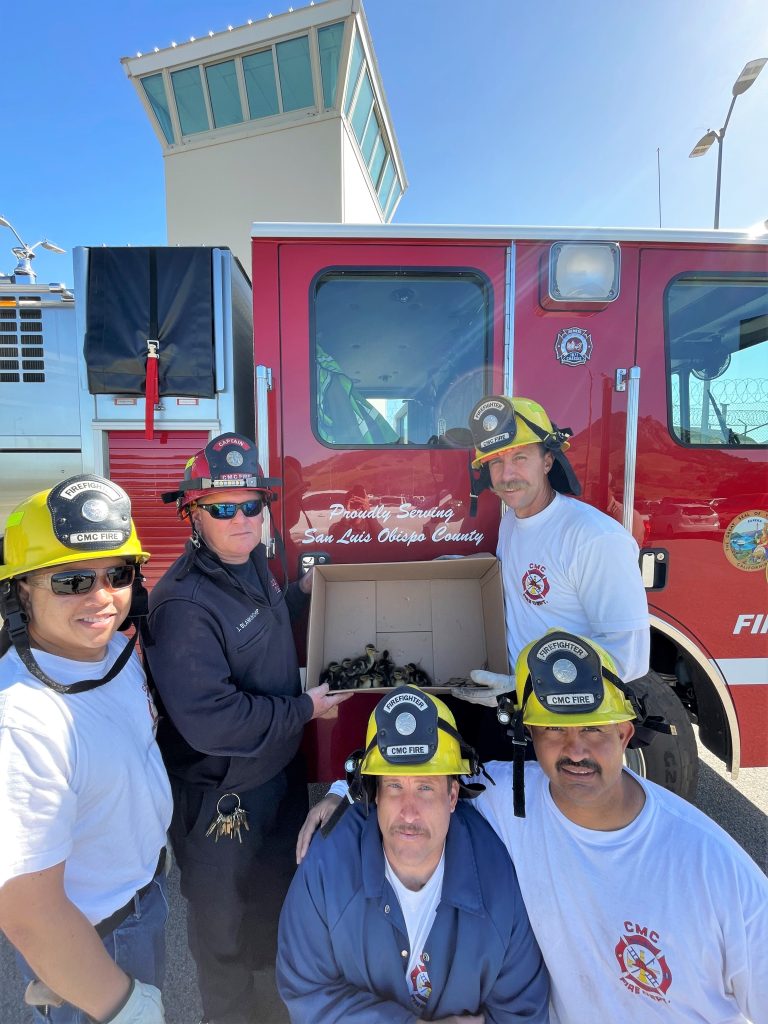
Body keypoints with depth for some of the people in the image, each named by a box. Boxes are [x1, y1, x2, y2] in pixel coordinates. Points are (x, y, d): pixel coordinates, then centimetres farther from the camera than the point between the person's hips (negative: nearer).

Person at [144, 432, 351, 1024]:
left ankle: (276, 961, 60)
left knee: (280, 875, 31)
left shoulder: (254, 564, -3)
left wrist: (302, 593, 2)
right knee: (225, 913, 19)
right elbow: (211, 721, -33)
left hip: (279, 765, 8)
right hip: (221, 792, -8)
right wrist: (305, 709, -24)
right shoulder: (183, 604, -31)